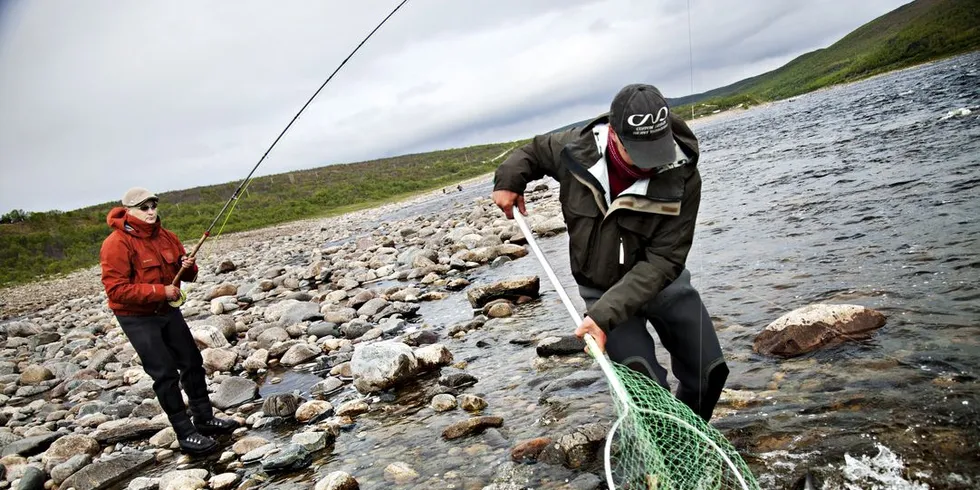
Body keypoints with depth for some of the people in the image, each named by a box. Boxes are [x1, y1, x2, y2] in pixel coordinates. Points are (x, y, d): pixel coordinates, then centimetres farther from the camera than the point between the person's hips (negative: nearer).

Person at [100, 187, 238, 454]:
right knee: (165, 373, -7)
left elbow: (187, 275, 11)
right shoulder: (116, 244, -18)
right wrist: (160, 291, -28)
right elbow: (116, 289, -24)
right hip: (137, 318, -7)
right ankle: (185, 434, 3)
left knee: (192, 362, 11)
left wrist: (188, 267, -13)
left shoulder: (165, 236, 2)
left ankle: (204, 419, 26)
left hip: (168, 309, 7)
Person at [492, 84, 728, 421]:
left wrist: (606, 314, -35)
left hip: (662, 281, 1)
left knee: (710, 372, 7)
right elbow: (534, 151, 7)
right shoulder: (576, 149, -19)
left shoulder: (682, 178, -26)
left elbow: (663, 261, -27)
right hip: (600, 288, -1)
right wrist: (508, 180, -11)